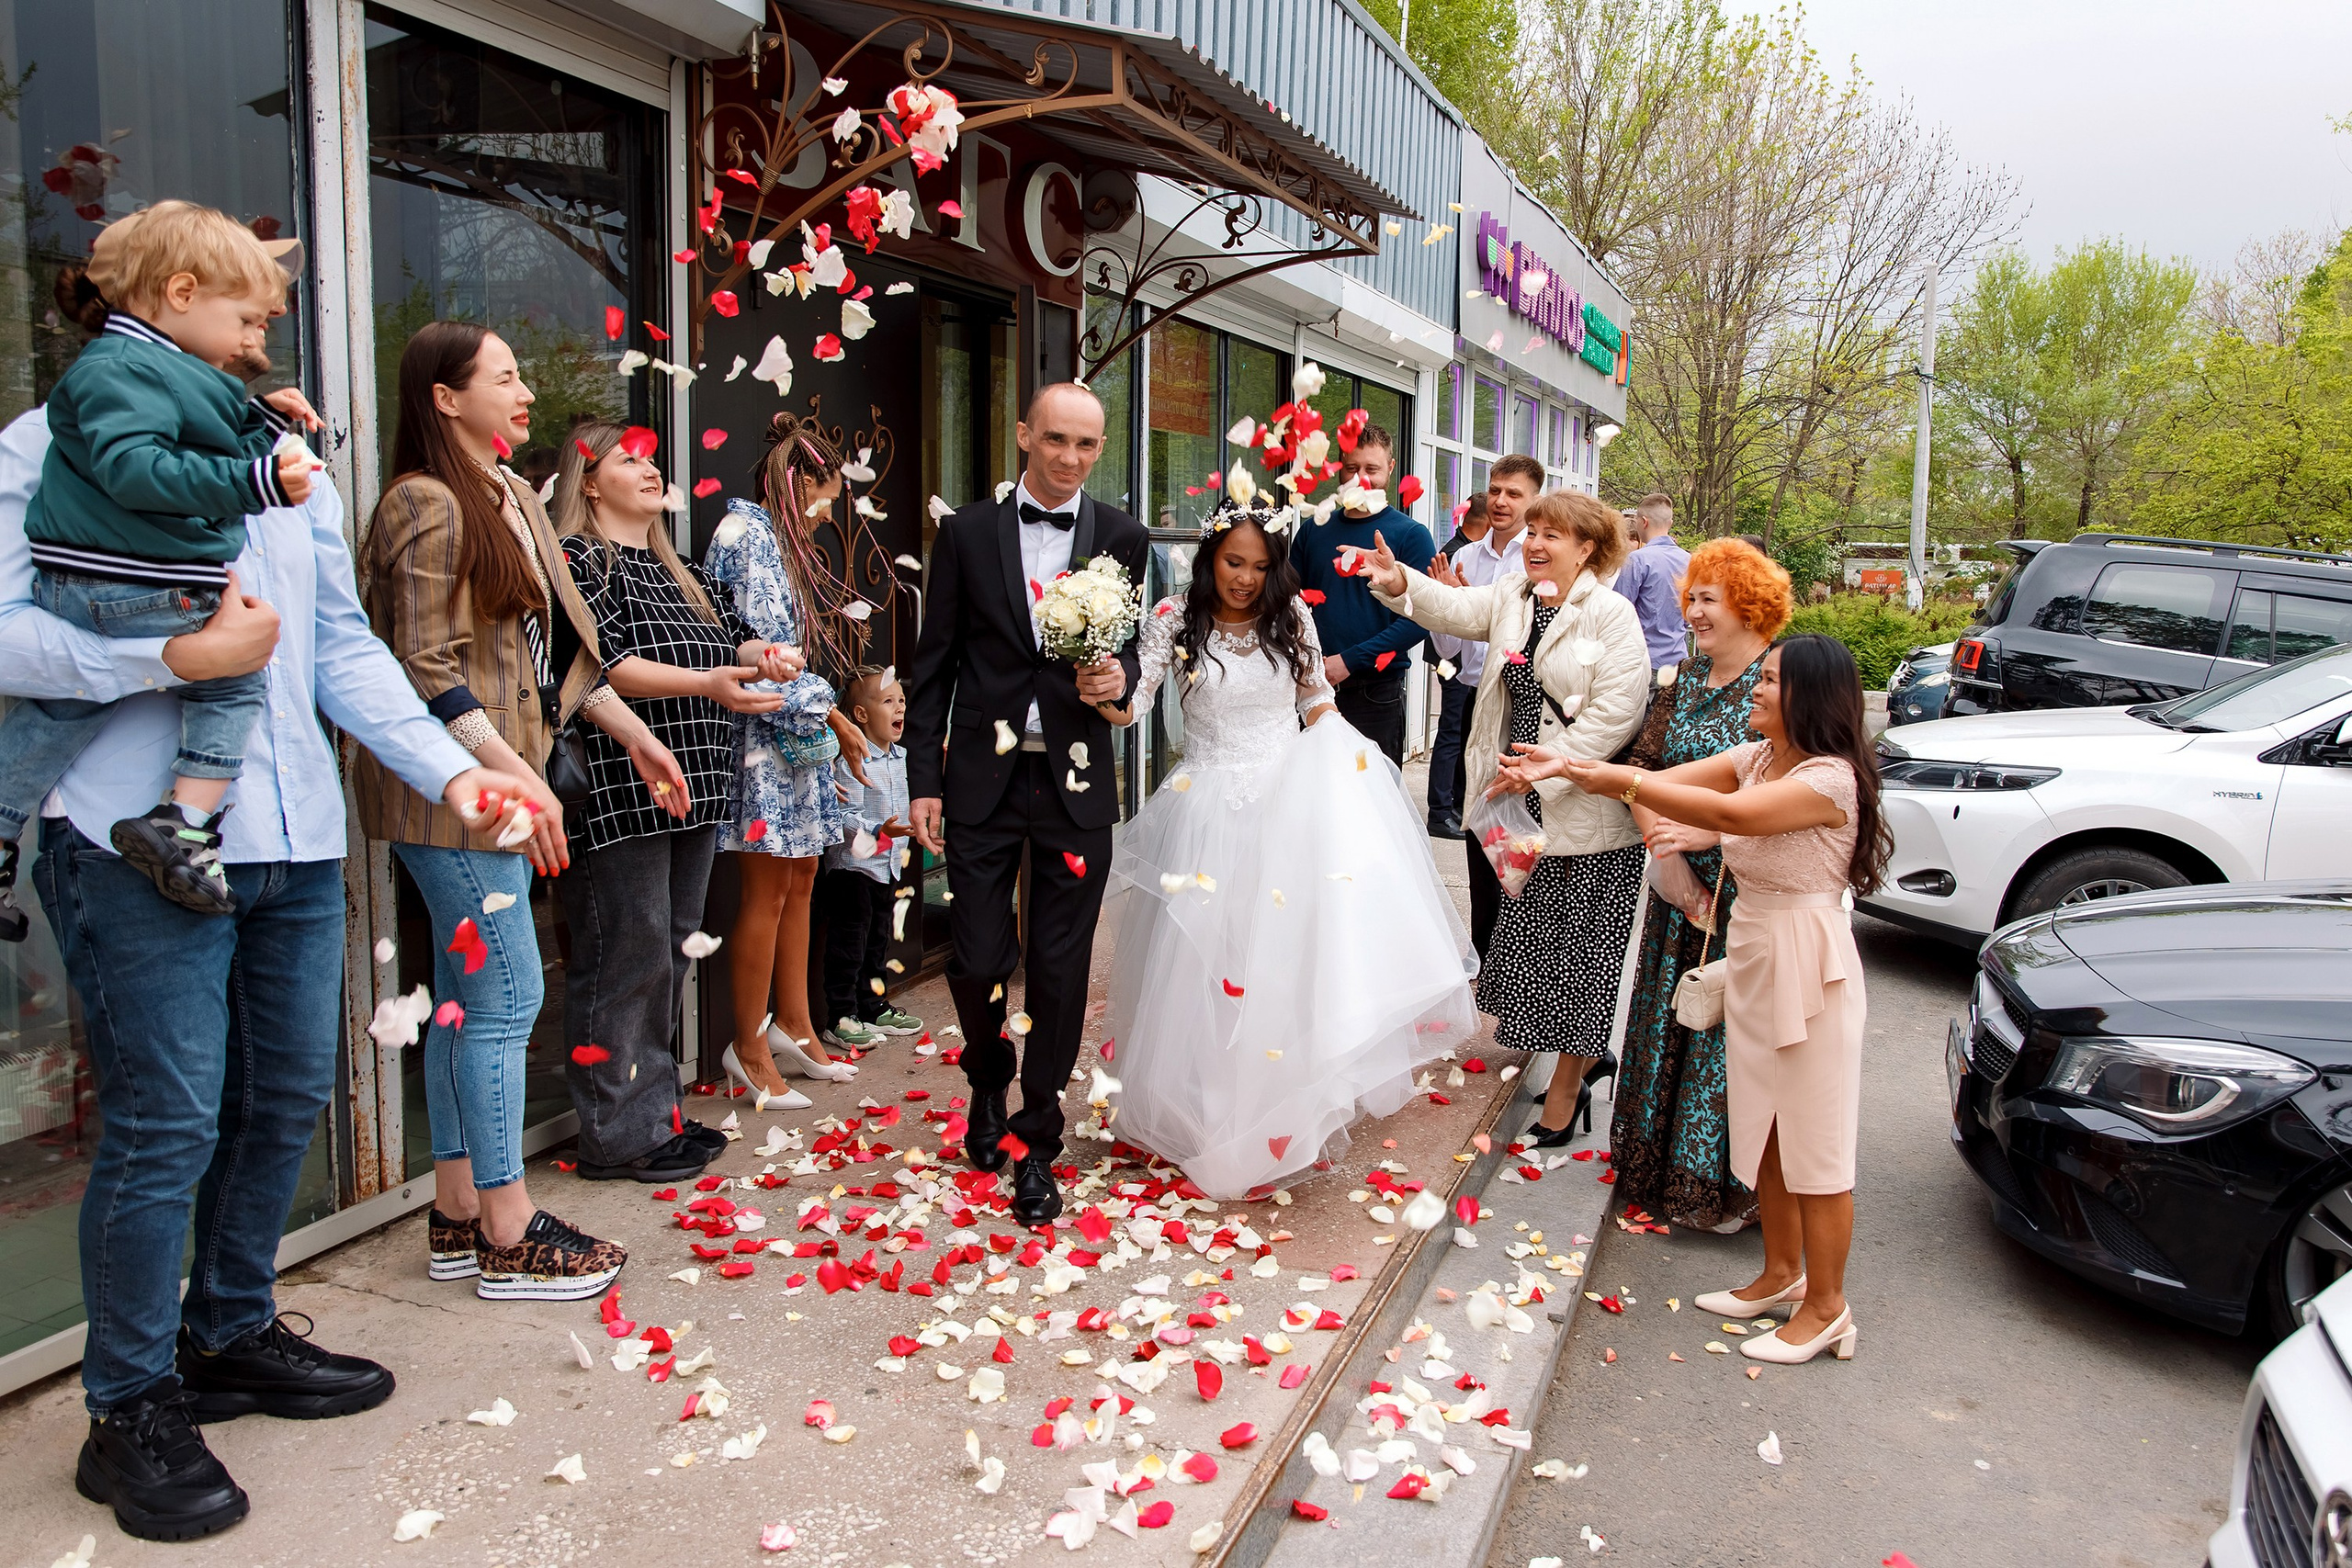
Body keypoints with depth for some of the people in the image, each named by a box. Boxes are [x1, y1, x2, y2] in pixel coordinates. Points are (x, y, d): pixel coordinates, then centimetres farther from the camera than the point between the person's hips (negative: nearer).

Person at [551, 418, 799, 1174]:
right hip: (620, 791, -9)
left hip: (690, 791, 9)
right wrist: (704, 683, -26)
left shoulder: (677, 570, 21)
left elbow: (728, 635, 21)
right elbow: (599, 664, -17)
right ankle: (620, 1133, 6)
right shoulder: (577, 559, -6)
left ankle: (655, 1108, 26)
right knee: (627, 957, -5)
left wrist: (759, 654, -3)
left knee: (671, 955, 14)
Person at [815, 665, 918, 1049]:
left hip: (888, 867, 8)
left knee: (879, 942, 17)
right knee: (848, 945, -2)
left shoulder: (902, 756, 7)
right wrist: (880, 832, -35)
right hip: (853, 866, -8)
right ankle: (841, 1018, 5)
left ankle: (875, 1009, 28)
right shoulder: (852, 761, -18)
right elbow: (849, 818, -24)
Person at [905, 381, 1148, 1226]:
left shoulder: (1122, 538, 5)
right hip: (984, 778, 0)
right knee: (978, 958, 3)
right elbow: (934, 665, 3)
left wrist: (1119, 675, -12)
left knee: (1060, 969, 5)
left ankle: (1036, 1142, 21)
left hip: (1076, 782, 1)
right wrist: (925, 780, 0)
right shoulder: (967, 532, 2)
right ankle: (988, 1079, 35)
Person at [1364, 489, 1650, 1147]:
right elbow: (1458, 609, -7)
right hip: (1518, 806, 6)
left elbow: (1613, 714, -18)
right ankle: (1589, 1052, 36)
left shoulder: (1612, 615, -11)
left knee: (1577, 947, 5)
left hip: (1584, 814, -6)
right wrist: (1401, 584, -25)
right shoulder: (1512, 597, 8)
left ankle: (1566, 1088, 20)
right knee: (1527, 933, 15)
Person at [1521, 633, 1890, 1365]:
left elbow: (1730, 813, -33)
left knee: (1813, 1146, 4)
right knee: (1765, 1133, 19)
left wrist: (1619, 782, -34)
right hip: (1750, 955, 8)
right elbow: (1668, 781, -2)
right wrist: (1566, 768, -15)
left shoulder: (1831, 779, -19)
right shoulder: (1756, 758, 6)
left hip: (1806, 968, -8)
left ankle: (1826, 1307, 18)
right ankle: (1781, 1274, 35)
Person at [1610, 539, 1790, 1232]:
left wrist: (1705, 835, -22)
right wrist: (1660, 844, -6)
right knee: (1672, 1015, 12)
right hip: (1679, 888, 6)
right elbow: (1644, 765, 7)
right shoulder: (1685, 681, 10)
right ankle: (1661, 1168, 26)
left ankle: (1723, 1183, 13)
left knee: (1729, 1026, -1)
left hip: (1748, 894, -6)